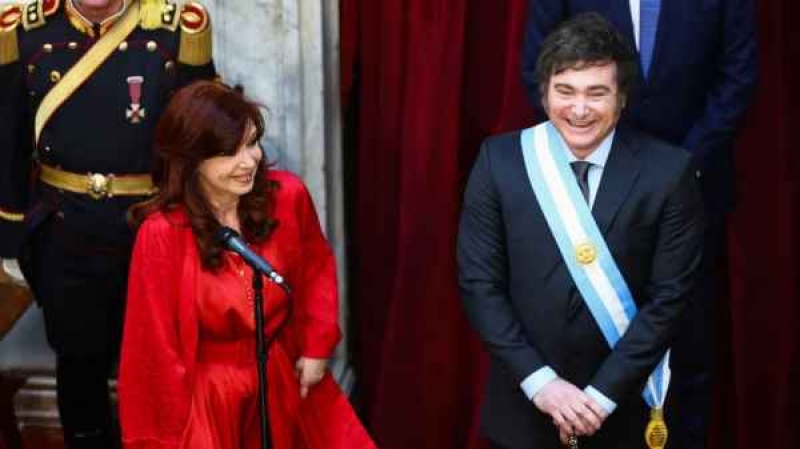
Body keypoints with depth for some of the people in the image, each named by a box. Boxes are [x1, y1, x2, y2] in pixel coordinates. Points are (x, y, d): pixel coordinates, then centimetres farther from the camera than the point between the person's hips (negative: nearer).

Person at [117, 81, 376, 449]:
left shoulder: (287, 195, -11)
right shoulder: (162, 233, -22)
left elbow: (317, 269, 9)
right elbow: (158, 343, -13)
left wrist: (317, 347, 2)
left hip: (286, 379, 4)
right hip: (209, 392, -3)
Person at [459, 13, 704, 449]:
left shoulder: (668, 170, -11)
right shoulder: (500, 160, -8)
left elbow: (669, 296, -9)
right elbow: (478, 283, -7)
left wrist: (603, 393, -13)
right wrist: (538, 380, -13)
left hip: (621, 405, -1)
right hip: (522, 403, 1)